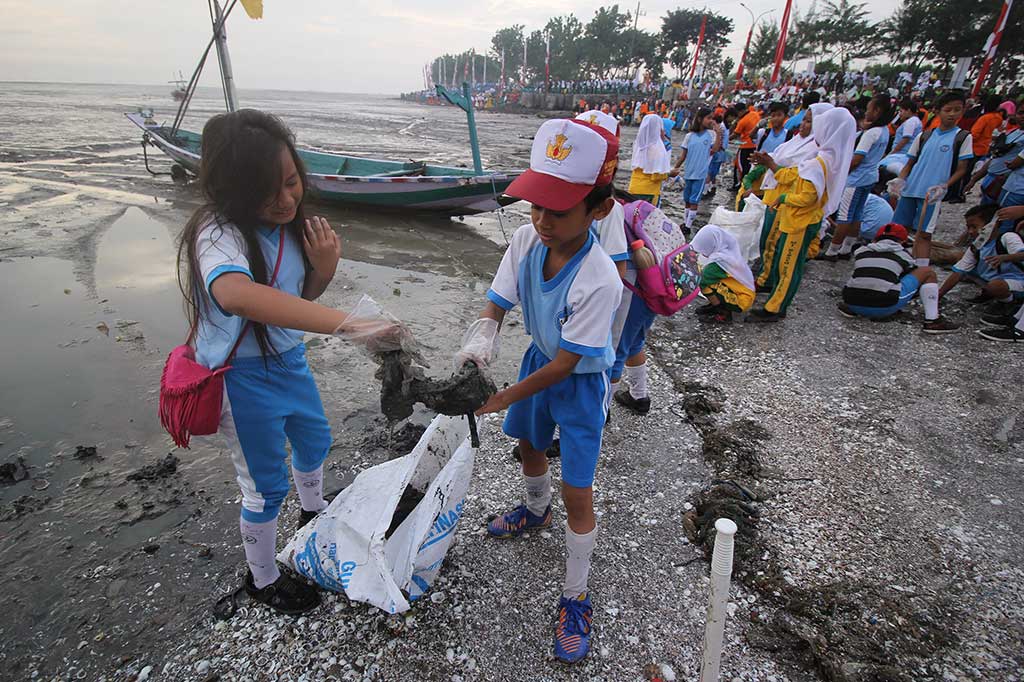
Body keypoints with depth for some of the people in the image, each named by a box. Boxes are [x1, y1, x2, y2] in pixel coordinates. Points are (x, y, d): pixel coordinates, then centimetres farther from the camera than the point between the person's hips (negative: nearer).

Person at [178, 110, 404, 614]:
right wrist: (347, 323, -61)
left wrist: (324, 269, -17)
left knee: (314, 441, 28)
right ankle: (262, 580, 38)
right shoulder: (218, 233, -29)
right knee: (265, 487, 9)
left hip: (288, 359, 8)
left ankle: (314, 514, 60)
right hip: (241, 378, -7)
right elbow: (237, 294, -53)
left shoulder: (290, 223, -6)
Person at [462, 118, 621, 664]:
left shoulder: (599, 281, -37)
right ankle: (536, 510, 62)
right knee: (528, 444, 28)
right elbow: (497, 303, -12)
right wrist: (481, 340, -34)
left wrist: (505, 397, -25)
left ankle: (575, 599, 25)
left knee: (577, 492, 2)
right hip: (540, 358, 7)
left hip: (580, 380, -6)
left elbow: (566, 364, -29)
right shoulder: (527, 239, -20)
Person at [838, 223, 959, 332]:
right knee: (928, 273, 17)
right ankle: (932, 321, 11)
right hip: (884, 307, -4)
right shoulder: (902, 254, 15)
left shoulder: (861, 251, 20)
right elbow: (915, 276, 30)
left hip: (854, 303, 4)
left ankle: (850, 308, 16)